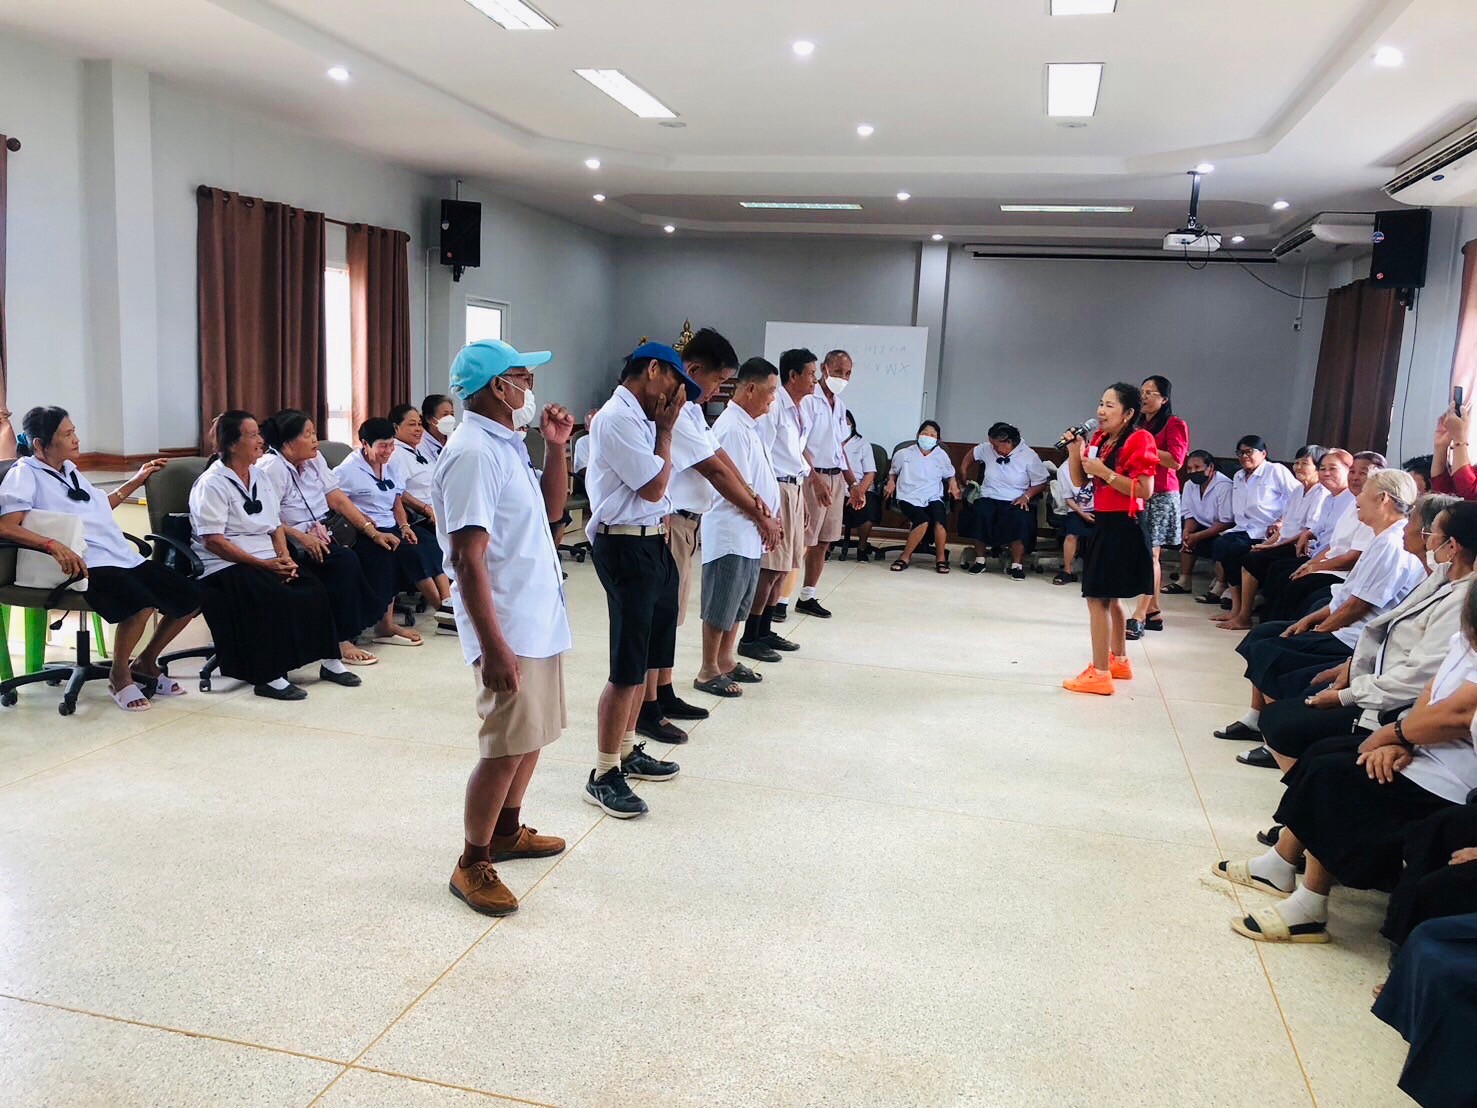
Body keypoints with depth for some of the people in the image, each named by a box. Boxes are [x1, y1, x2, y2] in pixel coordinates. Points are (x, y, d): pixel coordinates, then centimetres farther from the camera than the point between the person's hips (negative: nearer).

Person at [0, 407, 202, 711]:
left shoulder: (69, 469, 21)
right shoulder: (25, 473, -3)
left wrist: (136, 481, 39)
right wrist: (54, 545, -32)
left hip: (124, 557, 9)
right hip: (85, 566, -9)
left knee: (190, 597, 0)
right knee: (142, 602, -34)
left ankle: (145, 662, 18)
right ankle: (119, 675, -9)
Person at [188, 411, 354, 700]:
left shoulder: (259, 478, 15)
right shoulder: (212, 484, -8)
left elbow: (276, 526, 15)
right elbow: (213, 540, -16)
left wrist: (284, 557, -5)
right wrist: (262, 564, -20)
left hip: (267, 562, 7)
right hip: (224, 568, -7)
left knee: (312, 589, -16)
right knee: (277, 599, -30)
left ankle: (330, 661, -7)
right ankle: (269, 678, -23)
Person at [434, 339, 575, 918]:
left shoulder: (507, 445, 10)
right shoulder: (473, 454, -20)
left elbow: (552, 509, 21)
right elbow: (468, 558, -24)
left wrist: (556, 449, 7)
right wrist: (493, 646, -26)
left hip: (540, 620, 10)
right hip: (508, 630, -10)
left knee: (533, 734, 19)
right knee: (506, 748, -2)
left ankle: (507, 831, 37)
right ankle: (472, 865, 14)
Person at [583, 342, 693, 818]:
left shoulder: (640, 418, 14)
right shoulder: (617, 418, -15)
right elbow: (654, 488, -15)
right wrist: (665, 430, -7)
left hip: (653, 542, 10)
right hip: (627, 546, -10)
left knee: (644, 657, 18)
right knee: (628, 667, -5)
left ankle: (626, 751, 33)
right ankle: (603, 775, 5)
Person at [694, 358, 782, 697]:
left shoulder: (748, 426, 13)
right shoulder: (732, 428, -18)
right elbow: (736, 487, -20)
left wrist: (769, 518, 10)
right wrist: (765, 520, -10)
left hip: (750, 533, 10)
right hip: (731, 533, -10)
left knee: (738, 604, 19)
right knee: (720, 606, 0)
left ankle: (726, 660, 32)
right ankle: (708, 672, 11)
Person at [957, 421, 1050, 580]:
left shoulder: (1029, 456, -4)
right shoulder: (987, 449, 5)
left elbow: (1041, 483, 1)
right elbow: (971, 456, 26)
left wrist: (1026, 496, -14)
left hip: (1016, 502, -2)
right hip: (989, 499, 2)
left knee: (1019, 519, -36)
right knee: (980, 514, -33)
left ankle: (1016, 565, -24)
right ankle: (979, 560, -19)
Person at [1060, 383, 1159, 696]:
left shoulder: (1139, 440, -13)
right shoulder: (1100, 439, 11)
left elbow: (1145, 491, -20)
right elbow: (1079, 481, 12)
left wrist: (1105, 472, -22)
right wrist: (1075, 450, -2)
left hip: (1122, 528, -9)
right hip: (1103, 524, 9)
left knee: (1098, 597, -10)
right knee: (1109, 597, 19)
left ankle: (1099, 674, -6)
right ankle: (1119, 661, 34)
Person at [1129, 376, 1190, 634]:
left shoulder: (1175, 424, -1)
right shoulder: (1139, 425, 17)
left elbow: (1176, 460, -13)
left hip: (1161, 496, -6)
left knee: (1150, 554, -10)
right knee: (1149, 556, 6)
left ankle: (1140, 616, -13)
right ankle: (1154, 613, 12)